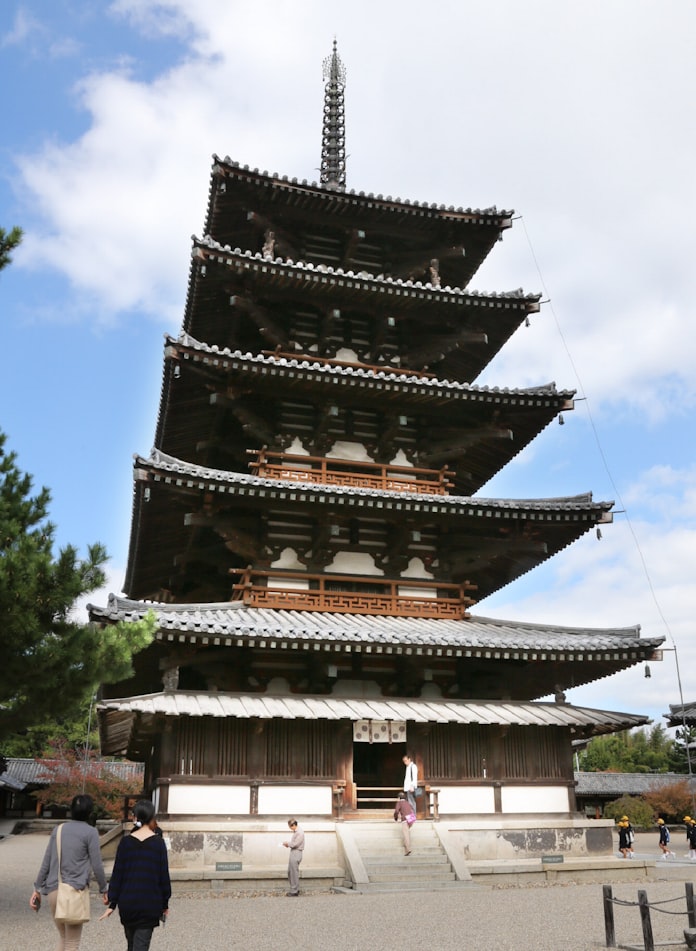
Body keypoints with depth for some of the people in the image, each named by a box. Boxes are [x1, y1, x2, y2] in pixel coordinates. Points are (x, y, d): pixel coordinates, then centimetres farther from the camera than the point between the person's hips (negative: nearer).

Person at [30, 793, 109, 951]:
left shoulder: (58, 829, 8)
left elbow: (46, 862, 9)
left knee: (62, 937, 21)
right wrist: (104, 890, 6)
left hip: (54, 890, 5)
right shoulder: (90, 832, -6)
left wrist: (37, 889, 16)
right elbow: (96, 865, -6)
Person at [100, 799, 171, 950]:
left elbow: (117, 874, 0)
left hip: (127, 903, 3)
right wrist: (165, 904, 6)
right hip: (150, 904, -3)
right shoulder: (158, 842, -6)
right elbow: (164, 875, -3)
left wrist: (112, 903, 6)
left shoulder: (126, 842, -1)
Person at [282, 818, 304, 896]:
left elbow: (295, 844, -20)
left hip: (296, 853, -10)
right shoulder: (295, 832, 14)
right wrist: (288, 844, 5)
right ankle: (295, 889, 23)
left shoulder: (300, 833, -16)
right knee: (290, 872, 14)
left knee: (294, 872, -5)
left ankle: (294, 892, 2)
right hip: (293, 853, 10)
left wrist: (287, 843, -6)